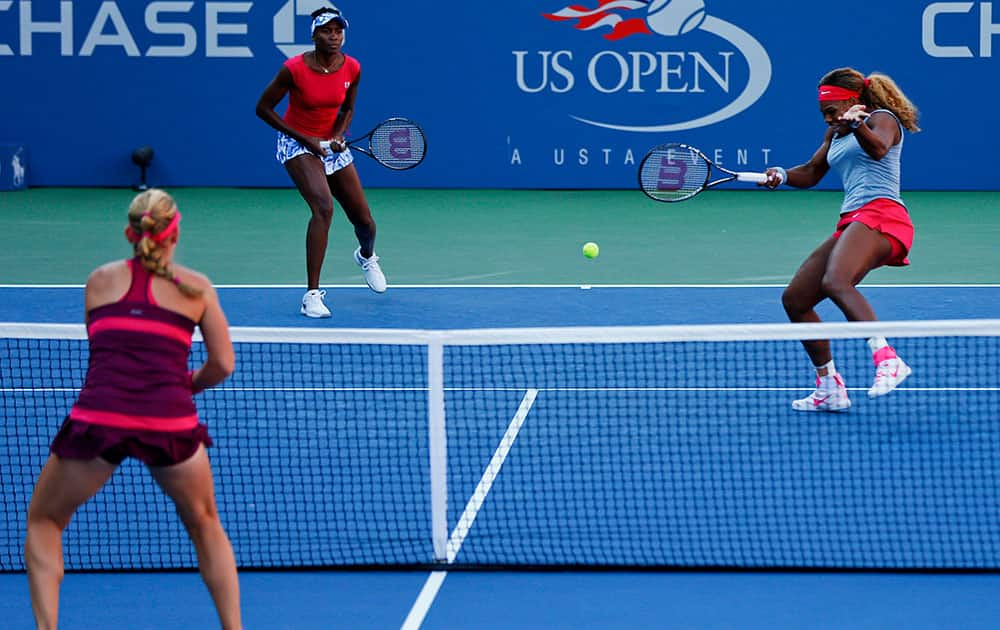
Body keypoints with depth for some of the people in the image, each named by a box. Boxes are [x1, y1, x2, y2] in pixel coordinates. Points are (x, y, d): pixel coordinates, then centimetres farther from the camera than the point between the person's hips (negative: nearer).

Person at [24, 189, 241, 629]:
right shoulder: (197, 288, 11)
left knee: (43, 522, 21)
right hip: (171, 423, 0)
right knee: (205, 526, 25)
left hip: (98, 416, 0)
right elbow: (223, 365, 10)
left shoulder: (100, 280, 14)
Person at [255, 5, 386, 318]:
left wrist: (337, 136, -12)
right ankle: (312, 295, -26)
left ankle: (366, 256, 49)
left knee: (363, 219, 8)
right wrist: (305, 138, -16)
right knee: (323, 206, -29)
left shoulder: (352, 68, -9)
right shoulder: (294, 68, -21)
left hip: (332, 145, 5)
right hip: (297, 144, -5)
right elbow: (263, 108, -11)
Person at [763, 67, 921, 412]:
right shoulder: (836, 133, 26)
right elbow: (811, 173, 32)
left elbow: (878, 148, -22)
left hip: (879, 214, -10)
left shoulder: (882, 118, 1)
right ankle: (830, 389, 11)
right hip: (850, 224, 10)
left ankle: (887, 360, -44)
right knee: (794, 299, 7)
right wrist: (782, 175, 11)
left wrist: (856, 124, -42)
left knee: (836, 282, -35)